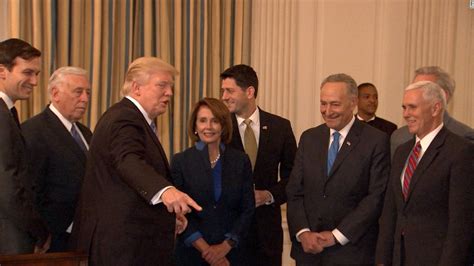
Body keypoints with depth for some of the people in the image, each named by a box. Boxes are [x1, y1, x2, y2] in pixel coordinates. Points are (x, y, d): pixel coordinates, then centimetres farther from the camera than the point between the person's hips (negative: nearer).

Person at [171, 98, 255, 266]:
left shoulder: (241, 160, 1)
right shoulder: (180, 161, -3)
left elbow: (248, 209, 0)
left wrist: (225, 247, -9)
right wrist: (206, 249, -12)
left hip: (231, 252, 1)